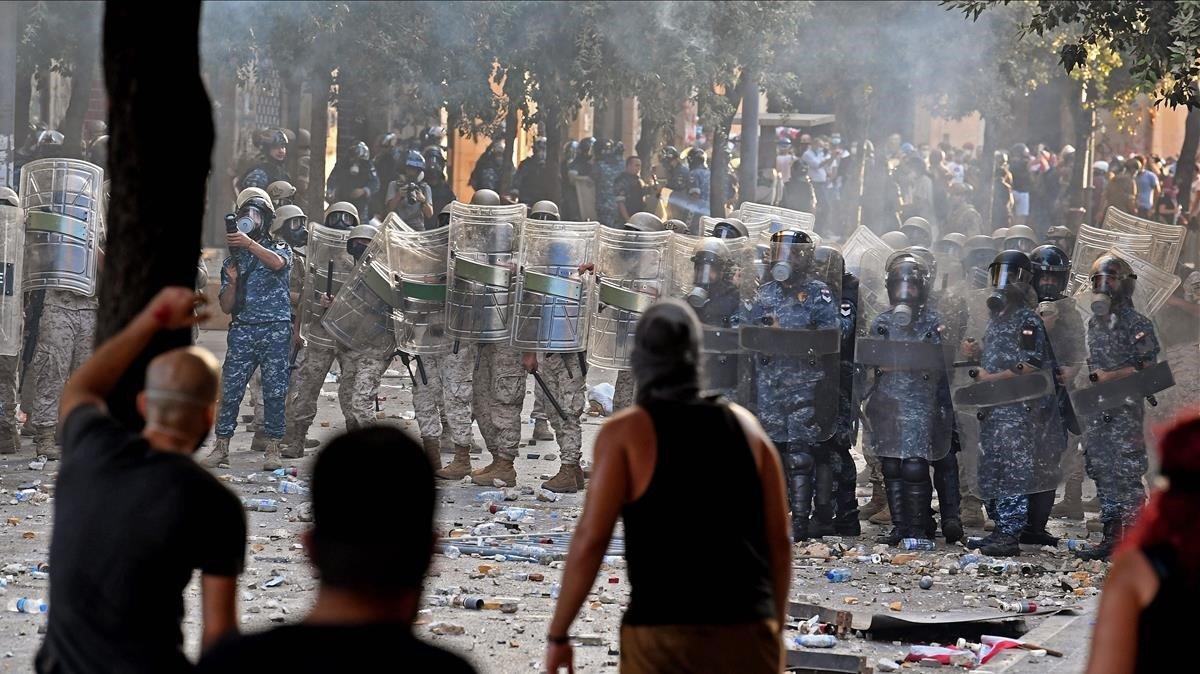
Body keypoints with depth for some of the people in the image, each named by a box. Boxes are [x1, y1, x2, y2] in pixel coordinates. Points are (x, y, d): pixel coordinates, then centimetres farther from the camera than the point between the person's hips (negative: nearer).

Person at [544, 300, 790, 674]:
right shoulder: (745, 426, 9)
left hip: (664, 635, -3)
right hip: (747, 634, 3)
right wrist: (774, 630, 20)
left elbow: (590, 540, -9)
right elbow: (780, 540, 10)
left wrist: (558, 634, 0)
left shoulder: (625, 432, -3)